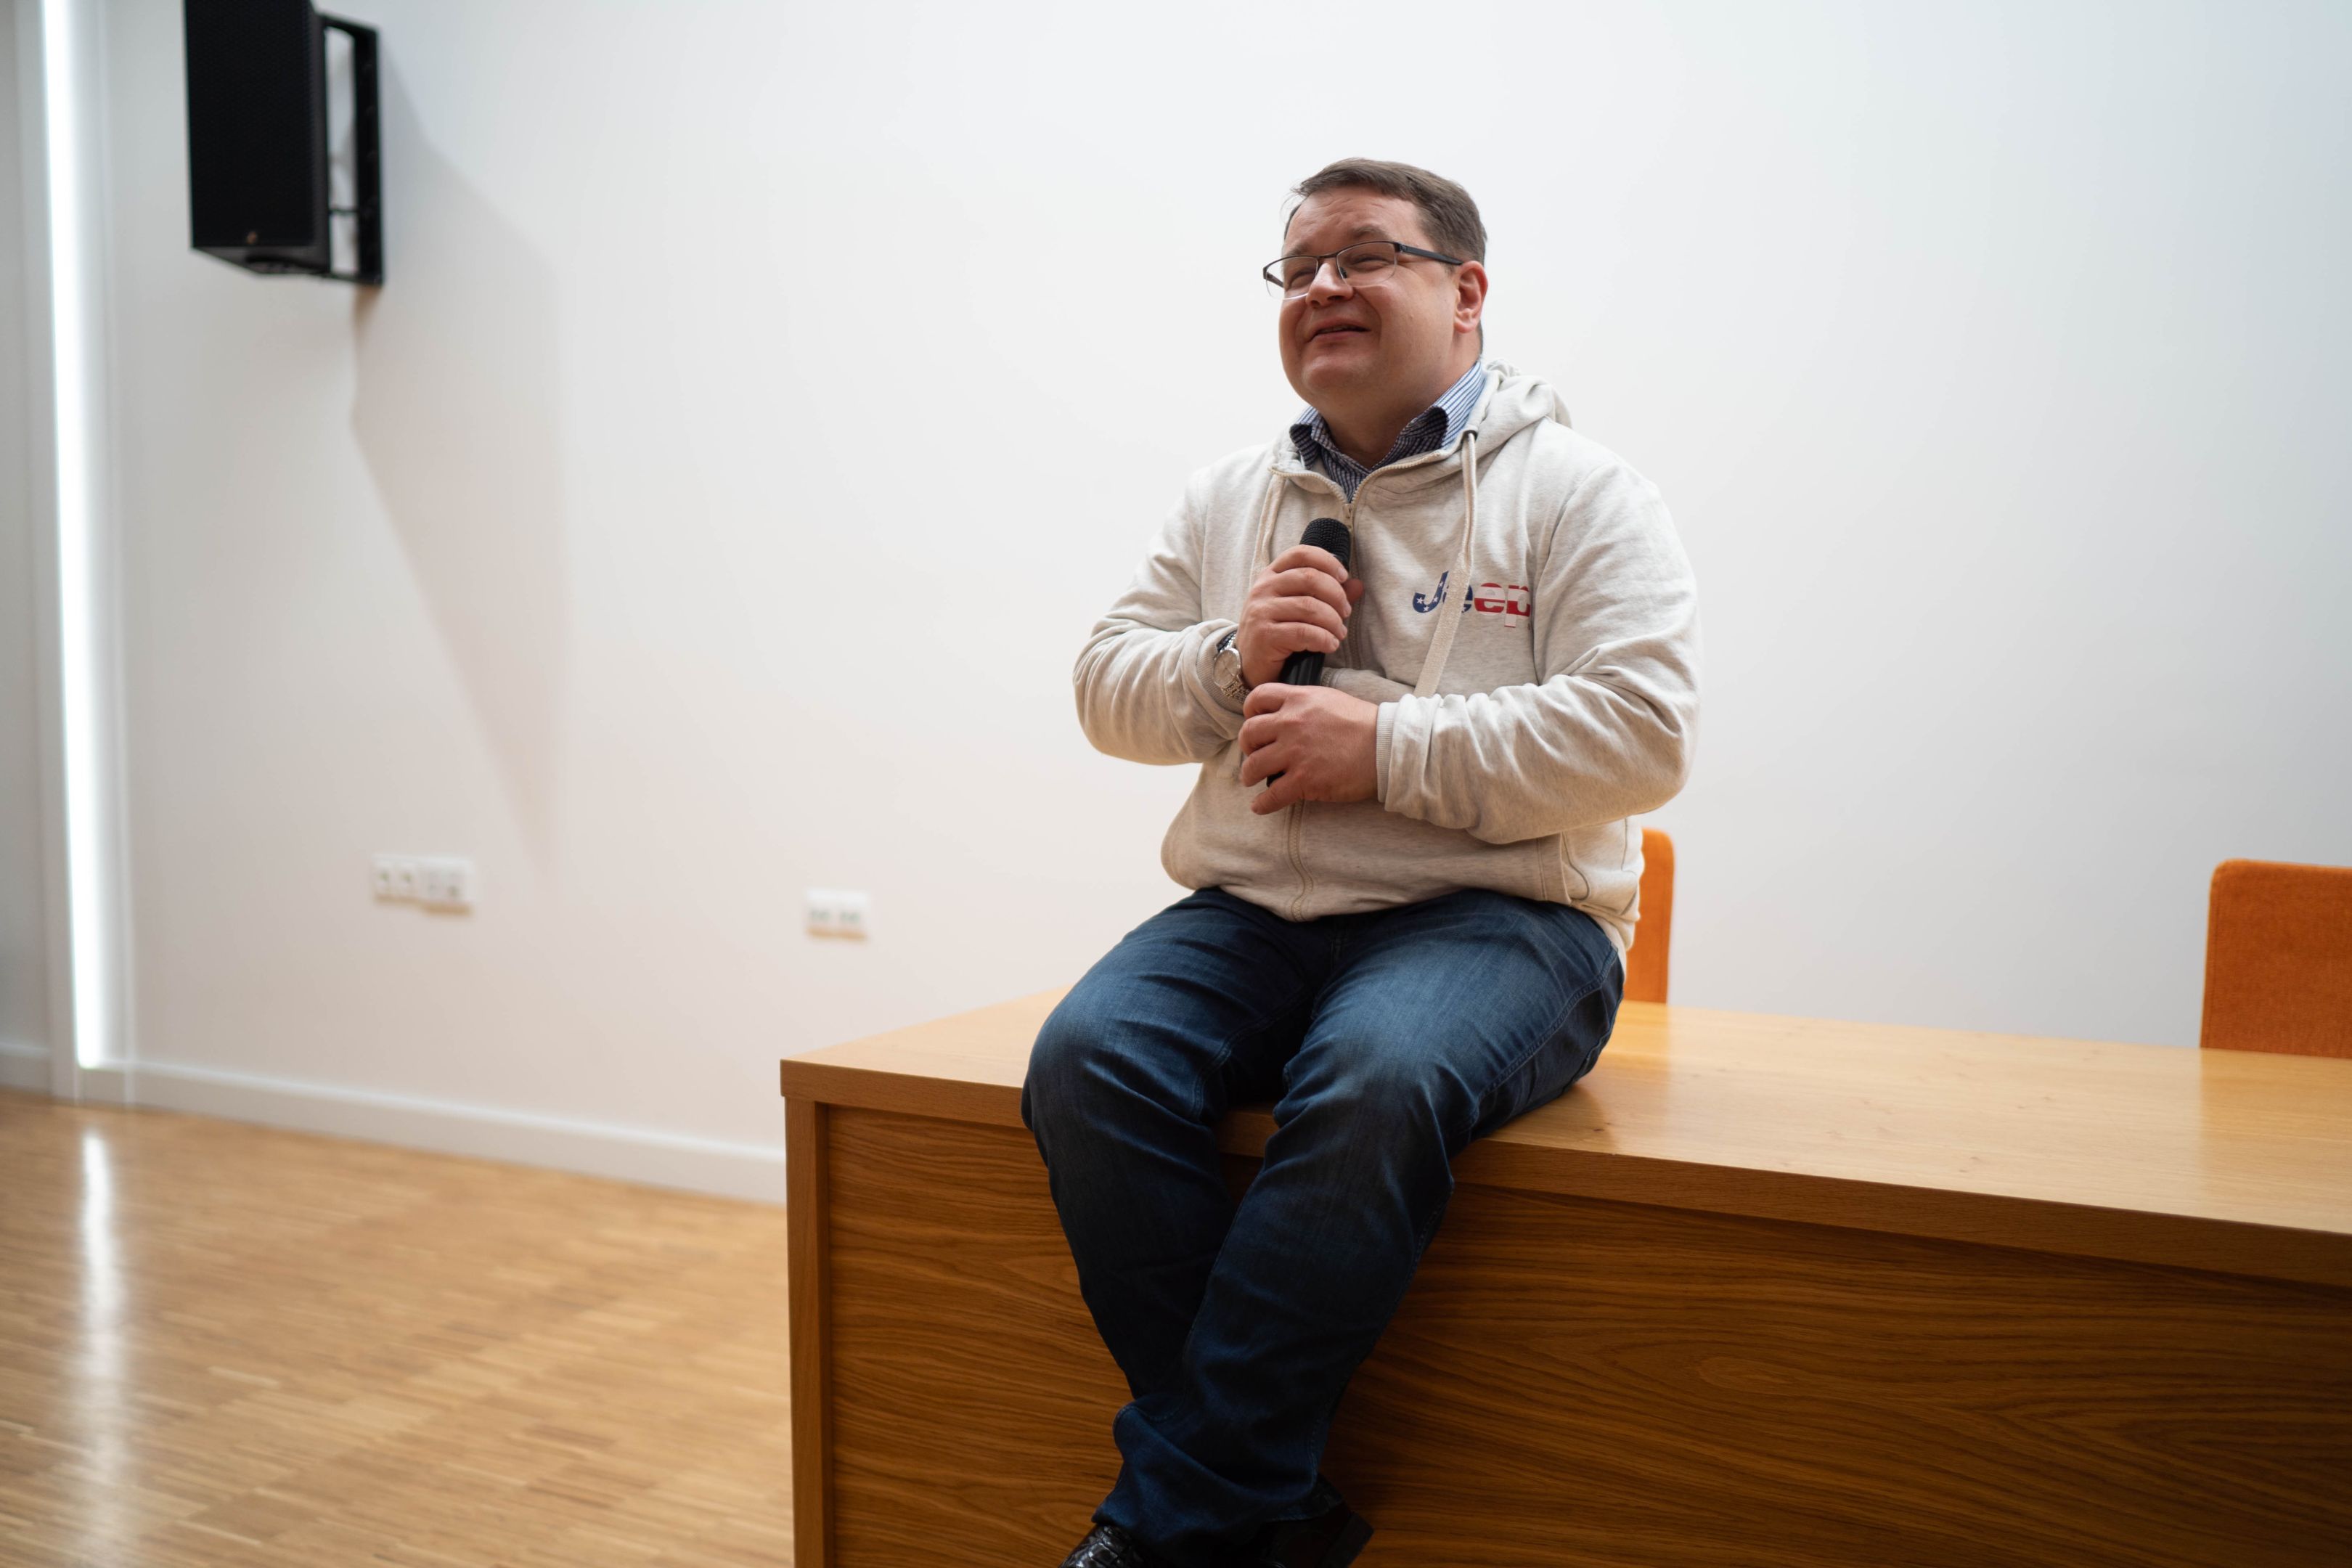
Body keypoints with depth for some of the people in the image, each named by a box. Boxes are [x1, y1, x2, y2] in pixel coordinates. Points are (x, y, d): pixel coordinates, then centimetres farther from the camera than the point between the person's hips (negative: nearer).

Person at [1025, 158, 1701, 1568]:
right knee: (1089, 1062, -26)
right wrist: (1229, 660, -4)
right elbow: (1107, 687, 18)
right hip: (1249, 914, 4)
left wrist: (1386, 748, -15)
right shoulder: (1227, 500, 20)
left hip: (1493, 914, -4)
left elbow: (1642, 732, -9)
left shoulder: (1580, 491, 4)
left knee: (1372, 1083, -37)